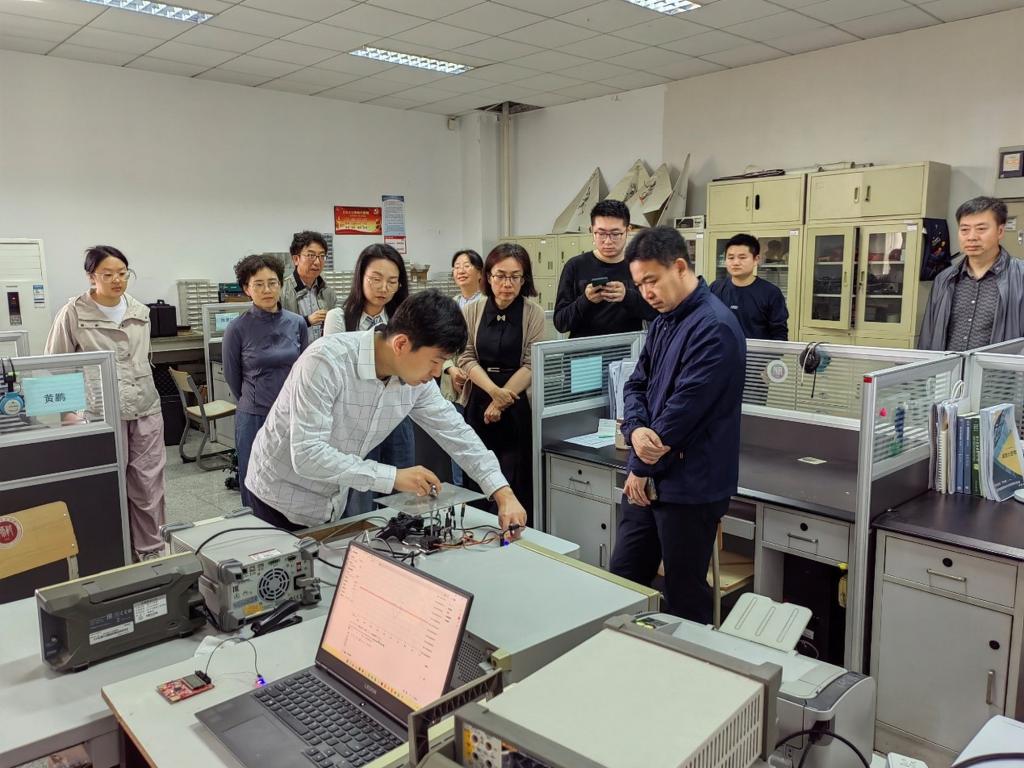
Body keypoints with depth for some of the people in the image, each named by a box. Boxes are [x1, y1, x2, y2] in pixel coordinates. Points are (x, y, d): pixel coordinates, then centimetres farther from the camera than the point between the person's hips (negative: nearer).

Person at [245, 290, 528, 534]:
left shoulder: (417, 379, -12)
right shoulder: (326, 362, -32)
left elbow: (457, 433, -3)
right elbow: (307, 454, -35)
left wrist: (504, 494, -10)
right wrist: (393, 477, -36)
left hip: (334, 502, 6)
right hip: (283, 500, -6)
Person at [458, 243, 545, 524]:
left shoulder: (533, 314, -2)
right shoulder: (473, 311, 5)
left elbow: (531, 364, -6)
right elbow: (466, 358, 1)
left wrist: (501, 401, -14)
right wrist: (494, 390, -15)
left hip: (518, 406, -2)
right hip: (477, 405, 3)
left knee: (516, 484, -3)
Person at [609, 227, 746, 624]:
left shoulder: (714, 327, -18)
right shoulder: (663, 322, 11)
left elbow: (683, 408, -21)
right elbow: (636, 385, 10)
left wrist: (642, 467, -11)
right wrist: (635, 430, -11)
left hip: (690, 486, -8)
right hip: (649, 478, 9)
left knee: (684, 599, 9)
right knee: (622, 580, 17)